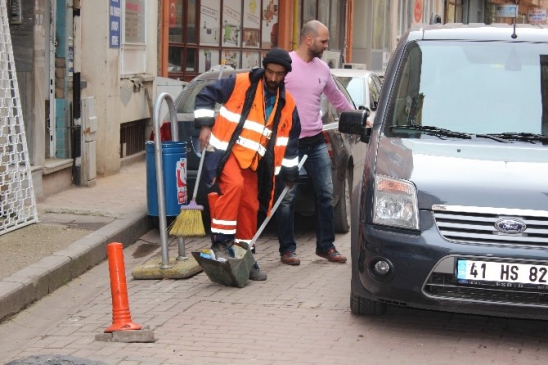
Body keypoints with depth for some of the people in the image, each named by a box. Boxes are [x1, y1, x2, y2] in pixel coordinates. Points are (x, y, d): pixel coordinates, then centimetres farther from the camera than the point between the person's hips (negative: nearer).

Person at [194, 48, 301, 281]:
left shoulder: (287, 104, 8)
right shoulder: (239, 84, -7)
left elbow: (290, 140, 16)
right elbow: (205, 96, -2)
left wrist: (289, 173, 16)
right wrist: (205, 125, -10)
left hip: (252, 161, 6)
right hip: (225, 150, -6)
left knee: (250, 207, 6)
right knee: (233, 185, -31)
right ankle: (221, 242, -25)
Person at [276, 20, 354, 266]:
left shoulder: (322, 68, 10)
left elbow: (337, 99, 23)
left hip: (316, 142, 6)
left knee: (326, 194, 6)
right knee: (287, 197, -1)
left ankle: (325, 246, 16)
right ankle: (287, 249, 9)